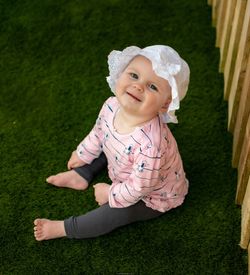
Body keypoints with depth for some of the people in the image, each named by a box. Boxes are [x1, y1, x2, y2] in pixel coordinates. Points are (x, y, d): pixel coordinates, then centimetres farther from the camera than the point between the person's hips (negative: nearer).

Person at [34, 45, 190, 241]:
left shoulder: (150, 144, -47)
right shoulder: (112, 106, -24)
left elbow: (139, 188, -32)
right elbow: (98, 133, 0)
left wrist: (110, 194, -16)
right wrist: (83, 154, 15)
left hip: (153, 197, -7)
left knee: (116, 212, -21)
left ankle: (64, 229, -4)